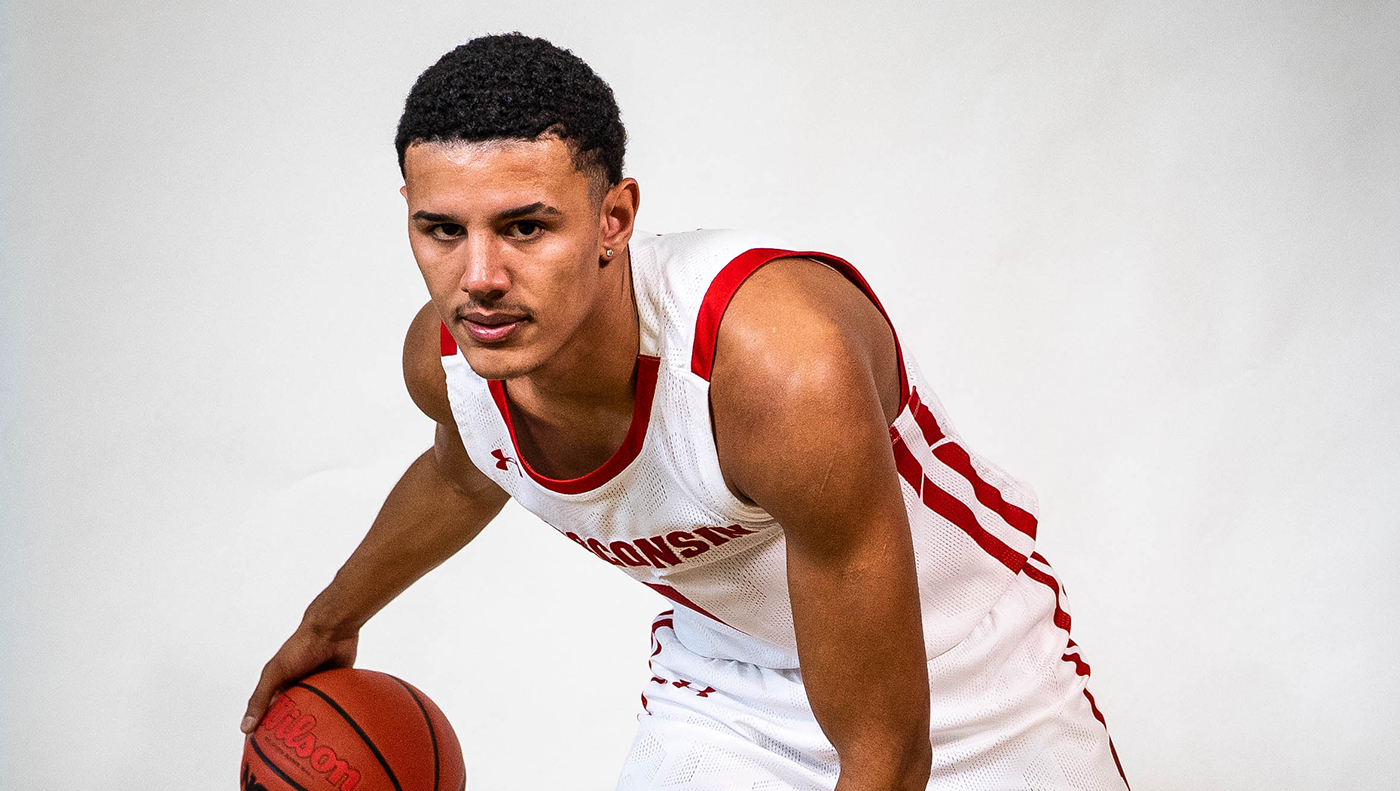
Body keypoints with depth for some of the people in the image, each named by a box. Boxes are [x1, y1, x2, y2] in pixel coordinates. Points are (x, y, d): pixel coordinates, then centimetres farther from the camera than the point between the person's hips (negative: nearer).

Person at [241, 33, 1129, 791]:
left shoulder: (784, 365, -41)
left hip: (973, 675, -3)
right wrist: (331, 621, 25)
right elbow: (462, 476, 9)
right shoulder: (445, 357, -20)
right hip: (722, 681, 4)